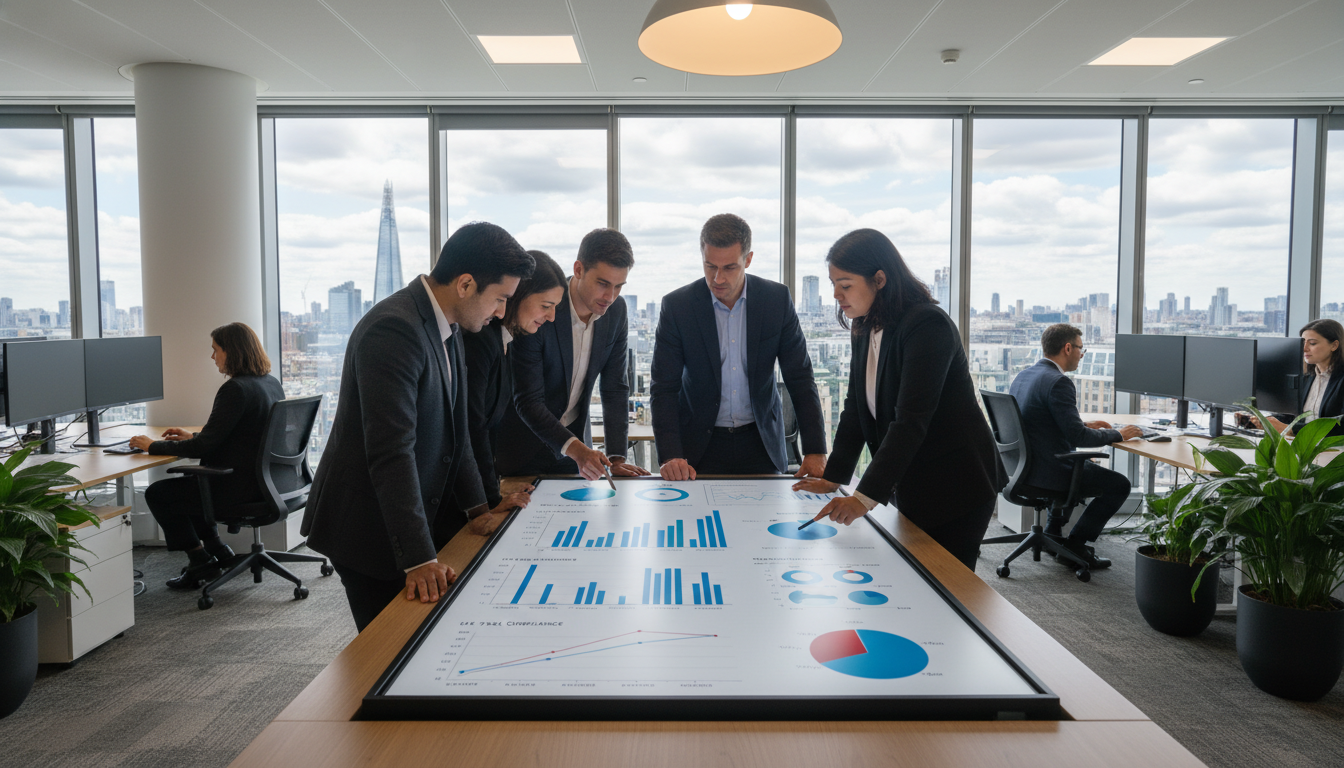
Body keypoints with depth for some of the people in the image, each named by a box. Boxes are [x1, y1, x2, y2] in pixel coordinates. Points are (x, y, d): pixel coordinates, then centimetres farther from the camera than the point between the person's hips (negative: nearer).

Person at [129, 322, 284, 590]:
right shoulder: (270, 383, 7)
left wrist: (153, 446, -8)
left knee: (157, 494, 8)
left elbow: (204, 447, -20)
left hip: (241, 486, -10)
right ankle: (216, 548, 29)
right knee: (186, 481, 29)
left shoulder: (235, 389, -21)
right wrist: (193, 436, 19)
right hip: (263, 481, 10)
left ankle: (202, 562, 16)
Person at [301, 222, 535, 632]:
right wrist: (419, 558, -30)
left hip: (423, 512, 9)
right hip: (368, 527, -8)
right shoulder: (393, 329, -26)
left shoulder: (447, 327, 5)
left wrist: (476, 507, 9)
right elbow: (392, 453, -30)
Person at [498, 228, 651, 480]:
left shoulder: (616, 310, -7)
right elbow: (528, 401, -25)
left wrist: (617, 458, -12)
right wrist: (574, 448, -38)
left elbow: (615, 388, -3)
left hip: (575, 436, 5)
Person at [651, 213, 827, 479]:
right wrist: (670, 456, -22)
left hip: (761, 444, 1)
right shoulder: (676, 305, -10)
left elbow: (800, 378, -2)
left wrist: (815, 451, -9)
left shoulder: (777, 299, -6)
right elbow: (664, 387, -9)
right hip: (700, 446, -1)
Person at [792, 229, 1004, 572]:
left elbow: (911, 420, -29)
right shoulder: (866, 329, 6)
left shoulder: (928, 325, -22)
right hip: (911, 485, 8)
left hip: (956, 485, -8)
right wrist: (833, 477, 1)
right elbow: (857, 408, 8)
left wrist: (865, 496, -34)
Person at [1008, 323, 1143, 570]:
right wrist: (1117, 434, -6)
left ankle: (1053, 532, 33)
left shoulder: (1022, 376, 8)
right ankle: (1075, 544, 7)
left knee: (1084, 466, 35)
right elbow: (1077, 437, -22)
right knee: (1119, 484, 3)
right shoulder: (1058, 382, -21)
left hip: (1023, 467, 10)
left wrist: (1084, 425, 17)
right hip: (1047, 472, -10)